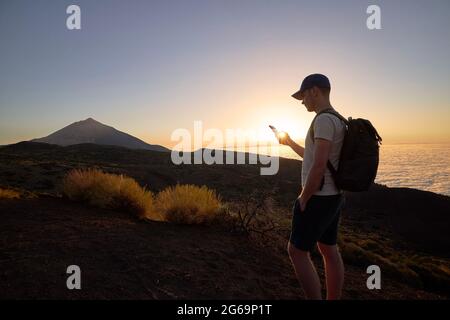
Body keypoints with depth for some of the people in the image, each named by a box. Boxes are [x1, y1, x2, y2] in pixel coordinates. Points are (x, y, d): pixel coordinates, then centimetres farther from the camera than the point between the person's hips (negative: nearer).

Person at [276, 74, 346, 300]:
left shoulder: (324, 120, -18)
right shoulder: (337, 120, 15)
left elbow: (318, 165, -24)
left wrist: (303, 198, -16)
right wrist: (289, 142, 27)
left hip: (317, 199, -10)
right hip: (332, 196, 10)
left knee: (297, 251, -1)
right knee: (329, 250, 15)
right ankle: (333, 299, 27)